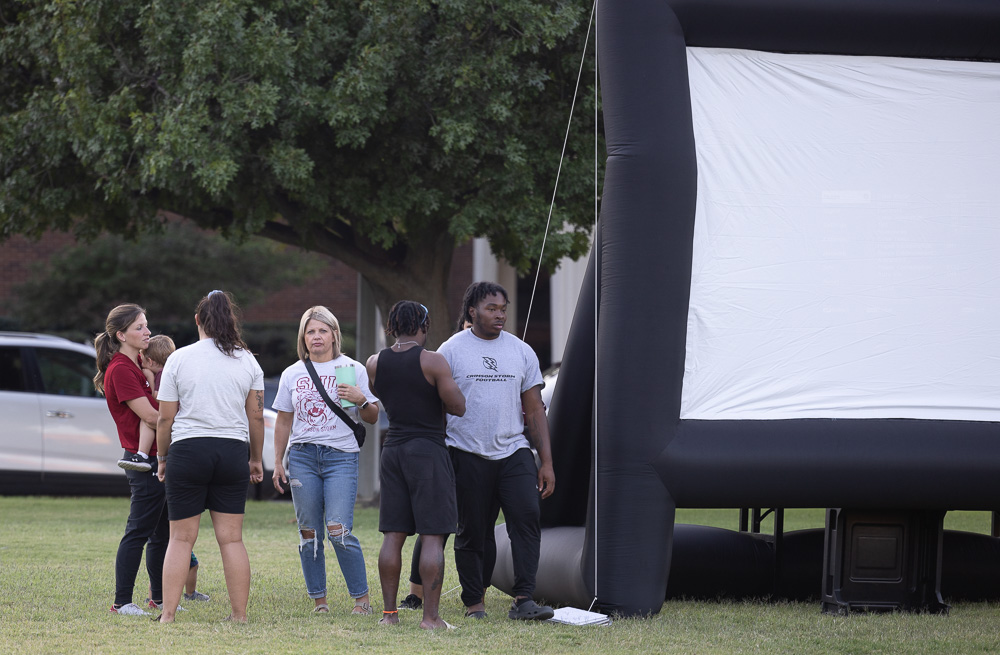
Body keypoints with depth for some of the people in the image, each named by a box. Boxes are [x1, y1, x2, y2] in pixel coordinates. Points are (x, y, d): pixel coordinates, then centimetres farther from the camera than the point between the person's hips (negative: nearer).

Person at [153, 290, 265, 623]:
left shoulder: (179, 359, 0)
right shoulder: (247, 361, 6)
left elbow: (165, 418, 0)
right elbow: (256, 416, 7)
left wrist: (162, 457, 12)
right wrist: (256, 458, 18)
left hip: (188, 450, -2)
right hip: (233, 451, 2)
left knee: (181, 538, 2)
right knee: (231, 538, 5)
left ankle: (168, 614, -2)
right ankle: (239, 614, 4)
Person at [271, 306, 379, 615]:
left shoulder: (352, 370, 5)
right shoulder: (292, 374, 11)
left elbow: (373, 418, 6)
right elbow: (283, 421, 17)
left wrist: (361, 400, -14)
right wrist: (277, 463, 12)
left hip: (341, 455, -3)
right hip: (303, 456, 3)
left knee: (339, 530, -13)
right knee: (309, 532, 1)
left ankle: (362, 599, -4)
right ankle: (318, 600, 9)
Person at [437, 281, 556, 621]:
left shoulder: (521, 351, 11)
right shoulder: (451, 351, 2)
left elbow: (535, 411, 12)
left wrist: (546, 462, 6)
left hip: (514, 451, 2)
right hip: (467, 454, -2)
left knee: (527, 516, -15)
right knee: (471, 531, 1)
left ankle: (523, 599, -19)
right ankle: (474, 602, 13)